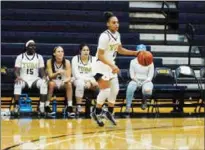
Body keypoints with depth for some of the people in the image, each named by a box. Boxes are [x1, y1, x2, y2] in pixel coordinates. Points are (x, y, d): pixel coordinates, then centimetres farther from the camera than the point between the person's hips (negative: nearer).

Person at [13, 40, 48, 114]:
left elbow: (42, 70, 3)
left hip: (35, 79, 2)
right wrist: (18, 77, -26)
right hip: (23, 79, -1)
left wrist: (44, 77, -20)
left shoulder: (39, 57, 6)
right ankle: (16, 106, -29)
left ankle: (41, 106, -27)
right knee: (17, 84, -37)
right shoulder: (20, 57, 2)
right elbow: (16, 70, -3)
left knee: (44, 83, -31)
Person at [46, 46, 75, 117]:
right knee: (51, 83, -34)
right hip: (54, 82, -1)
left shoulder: (67, 62, -11)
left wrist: (67, 79, -40)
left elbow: (69, 77, -15)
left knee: (69, 84, -30)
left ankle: (69, 107, -29)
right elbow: (50, 76, -20)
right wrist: (57, 73, -40)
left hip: (63, 82, 1)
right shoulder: (49, 62, -13)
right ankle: (47, 106, -27)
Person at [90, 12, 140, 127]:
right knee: (105, 90, -13)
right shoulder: (105, 36, -23)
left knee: (115, 89, 11)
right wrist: (112, 66, -31)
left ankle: (110, 112, 25)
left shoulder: (117, 34, 3)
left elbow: (119, 50, 18)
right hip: (102, 65, -9)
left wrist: (135, 53, 9)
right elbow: (100, 55, -24)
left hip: (111, 65, 9)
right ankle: (96, 113, 4)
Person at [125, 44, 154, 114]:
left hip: (146, 81, -1)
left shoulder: (149, 62, 3)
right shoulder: (133, 62, 6)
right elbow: (132, 75, 2)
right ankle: (128, 106, -32)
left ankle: (144, 100, -1)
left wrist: (144, 82, -16)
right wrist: (137, 82, -15)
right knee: (130, 88, -36)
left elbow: (150, 76, -1)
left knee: (147, 90, -36)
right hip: (136, 80, 1)